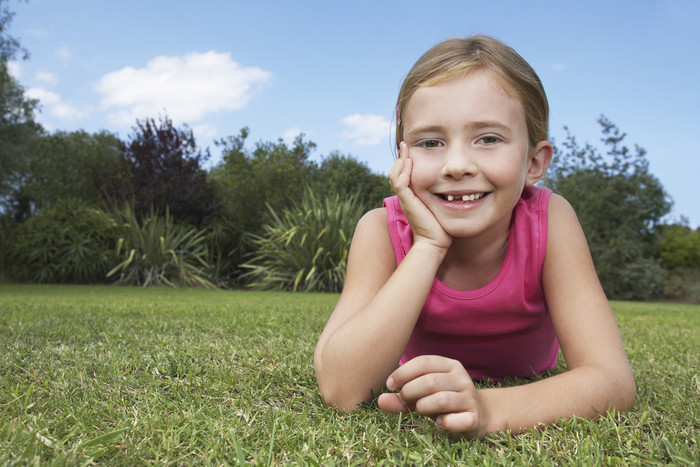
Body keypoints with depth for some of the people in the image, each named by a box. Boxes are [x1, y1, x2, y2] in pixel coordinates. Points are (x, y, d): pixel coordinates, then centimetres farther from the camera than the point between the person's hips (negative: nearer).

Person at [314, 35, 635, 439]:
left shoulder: (548, 221, -35)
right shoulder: (384, 230, -35)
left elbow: (615, 382, -40)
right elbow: (341, 390, -45)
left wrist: (489, 409, -59)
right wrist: (429, 245, -49)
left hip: (525, 383, 1)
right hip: (425, 375, 0)